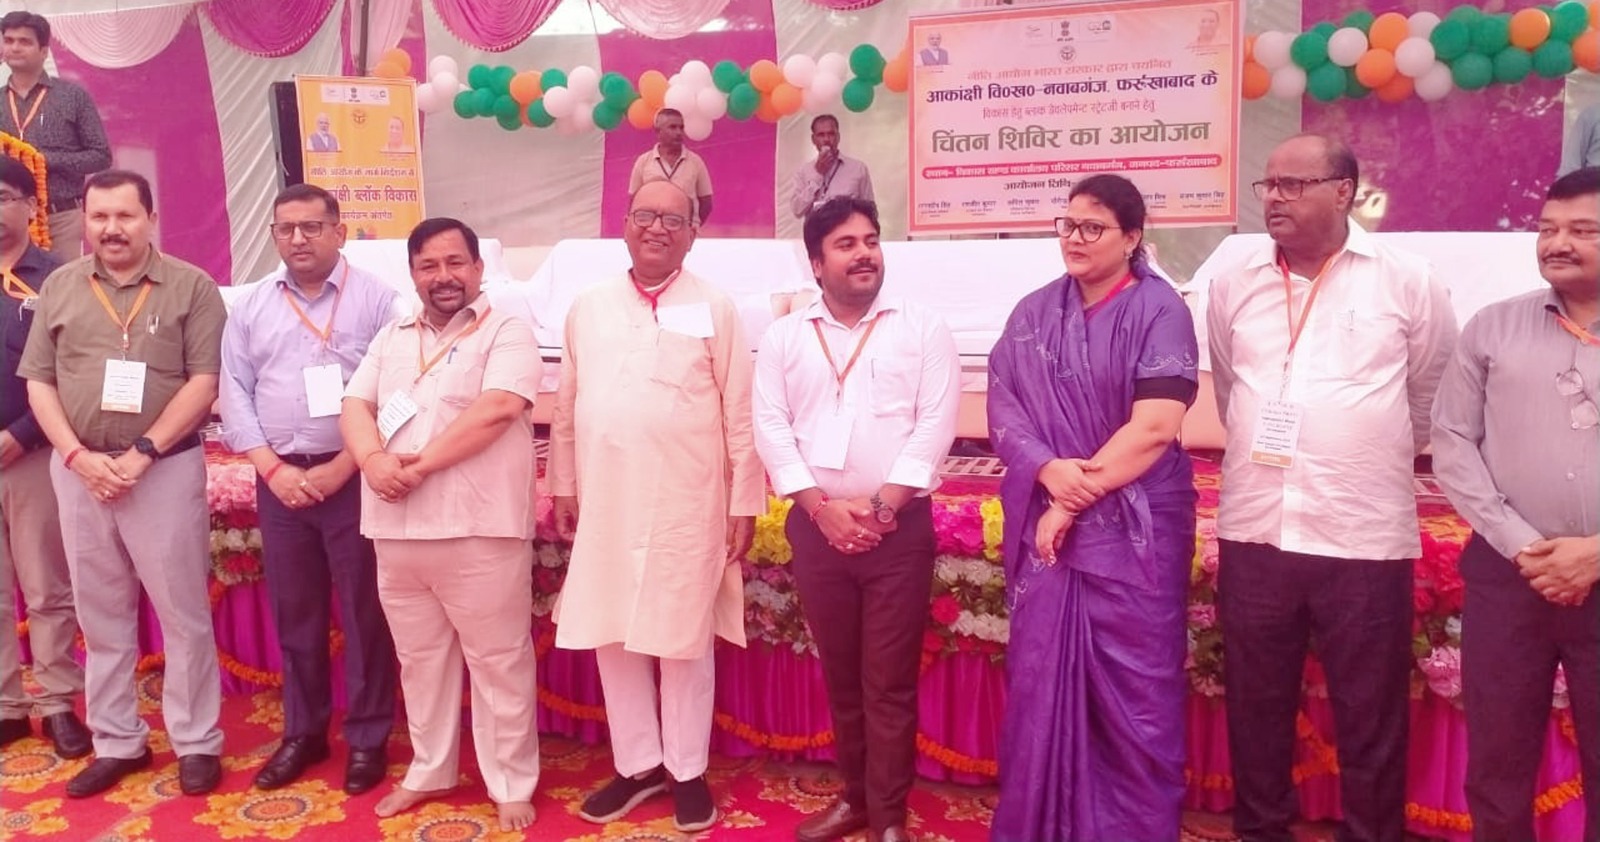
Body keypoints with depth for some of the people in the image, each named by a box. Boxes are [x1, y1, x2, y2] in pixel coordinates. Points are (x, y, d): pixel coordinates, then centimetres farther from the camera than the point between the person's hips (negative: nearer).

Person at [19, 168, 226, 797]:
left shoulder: (192, 287, -2)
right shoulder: (59, 287, 9)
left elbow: (204, 381, -9)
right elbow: (38, 382, 7)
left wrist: (143, 453, -14)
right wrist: (77, 456, -6)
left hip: (166, 468, -4)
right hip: (78, 470, 4)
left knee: (182, 611, 2)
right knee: (101, 614, 12)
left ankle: (197, 742, 13)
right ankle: (116, 742, 24)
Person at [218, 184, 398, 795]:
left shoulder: (376, 298, -3)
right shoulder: (250, 306, 10)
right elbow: (234, 394, 7)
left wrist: (341, 468, -13)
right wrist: (273, 469, -5)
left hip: (353, 478, -4)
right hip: (280, 479, 4)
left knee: (363, 611, 2)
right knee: (293, 610, 13)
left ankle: (368, 737, 16)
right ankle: (303, 731, 28)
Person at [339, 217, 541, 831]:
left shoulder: (507, 333, -3)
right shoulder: (391, 337, 16)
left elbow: (495, 410, -17)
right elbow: (354, 406, 8)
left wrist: (420, 464, -18)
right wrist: (373, 459, -13)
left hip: (479, 530, -6)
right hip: (397, 530, 6)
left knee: (498, 661, 3)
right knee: (419, 657, 18)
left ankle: (512, 786, 16)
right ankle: (428, 771, 34)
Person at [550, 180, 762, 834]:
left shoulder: (715, 310, -2)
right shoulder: (588, 308, 8)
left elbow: (740, 415, -3)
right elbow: (566, 406, 12)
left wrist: (745, 504, -5)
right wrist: (563, 487, 11)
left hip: (688, 507, -3)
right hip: (605, 504, 4)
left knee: (685, 641, 7)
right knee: (612, 637, 10)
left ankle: (687, 771, 24)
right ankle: (636, 764, 28)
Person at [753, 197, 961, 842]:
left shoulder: (923, 330, 1)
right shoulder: (783, 337, 7)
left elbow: (934, 426, -6)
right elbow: (771, 428, 0)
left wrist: (883, 507, -13)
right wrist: (822, 506, -10)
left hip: (900, 527, -2)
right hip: (816, 527, 3)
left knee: (890, 679, 3)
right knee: (839, 673, 14)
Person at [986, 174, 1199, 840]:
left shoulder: (1160, 310, -5)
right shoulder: (1033, 313, 9)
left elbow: (1154, 426, -14)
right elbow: (1003, 407, 3)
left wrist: (1079, 496, -13)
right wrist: (1050, 470, -15)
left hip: (1134, 529, -4)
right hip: (1044, 523, 4)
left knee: (1132, 691, 4)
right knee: (1039, 678, 9)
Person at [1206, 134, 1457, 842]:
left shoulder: (1407, 283, -2)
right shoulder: (1233, 286, 6)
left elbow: (1430, 399, 12)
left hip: (1364, 536, -2)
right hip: (1253, 531, 3)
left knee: (1371, 715, 8)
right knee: (1255, 703, 13)